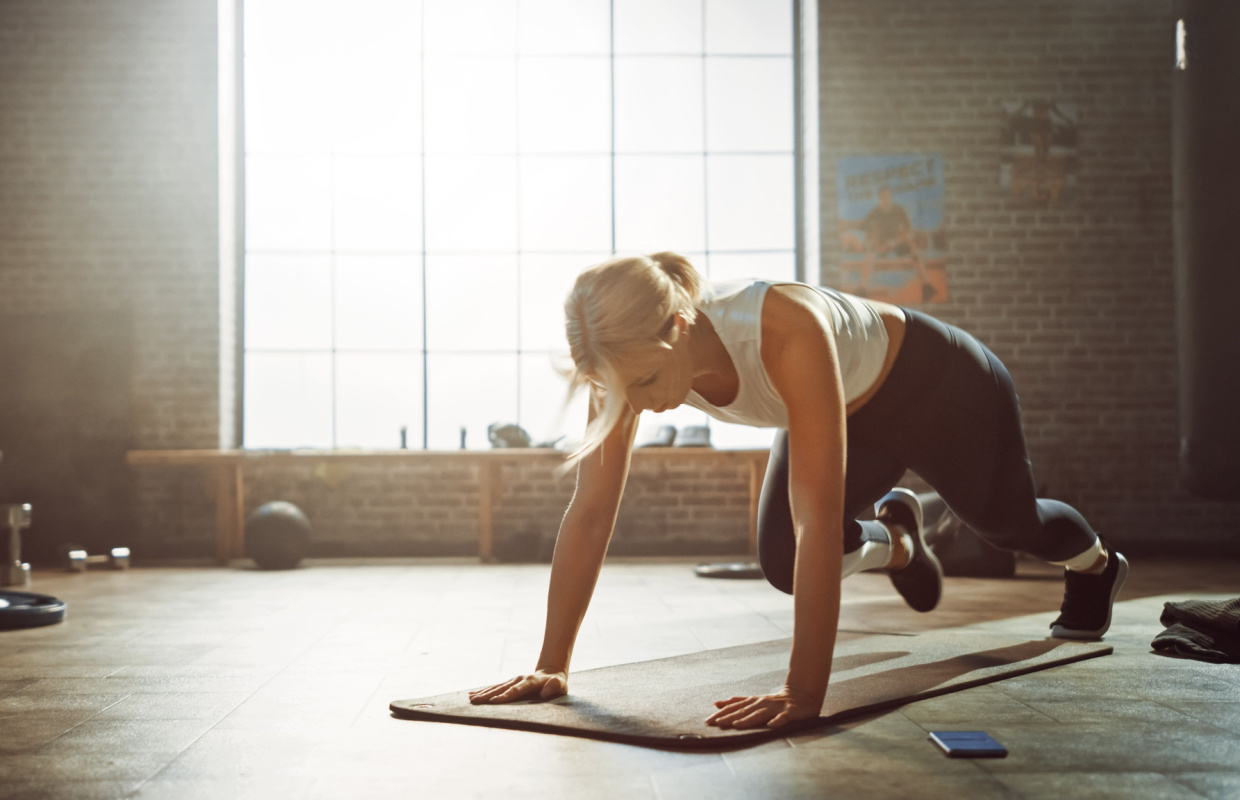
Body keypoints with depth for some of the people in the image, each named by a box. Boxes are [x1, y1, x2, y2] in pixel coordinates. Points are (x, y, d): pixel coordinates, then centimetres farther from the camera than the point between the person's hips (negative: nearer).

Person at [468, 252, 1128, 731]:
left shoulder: (785, 332, -48)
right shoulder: (633, 354, -31)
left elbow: (818, 520, -49)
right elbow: (590, 513, -28)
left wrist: (805, 693, -50)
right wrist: (551, 665, -29)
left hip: (933, 384, -4)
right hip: (845, 411, 4)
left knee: (1005, 520, 20)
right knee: (781, 564, -8)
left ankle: (1095, 565, 59)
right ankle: (895, 537, 28)